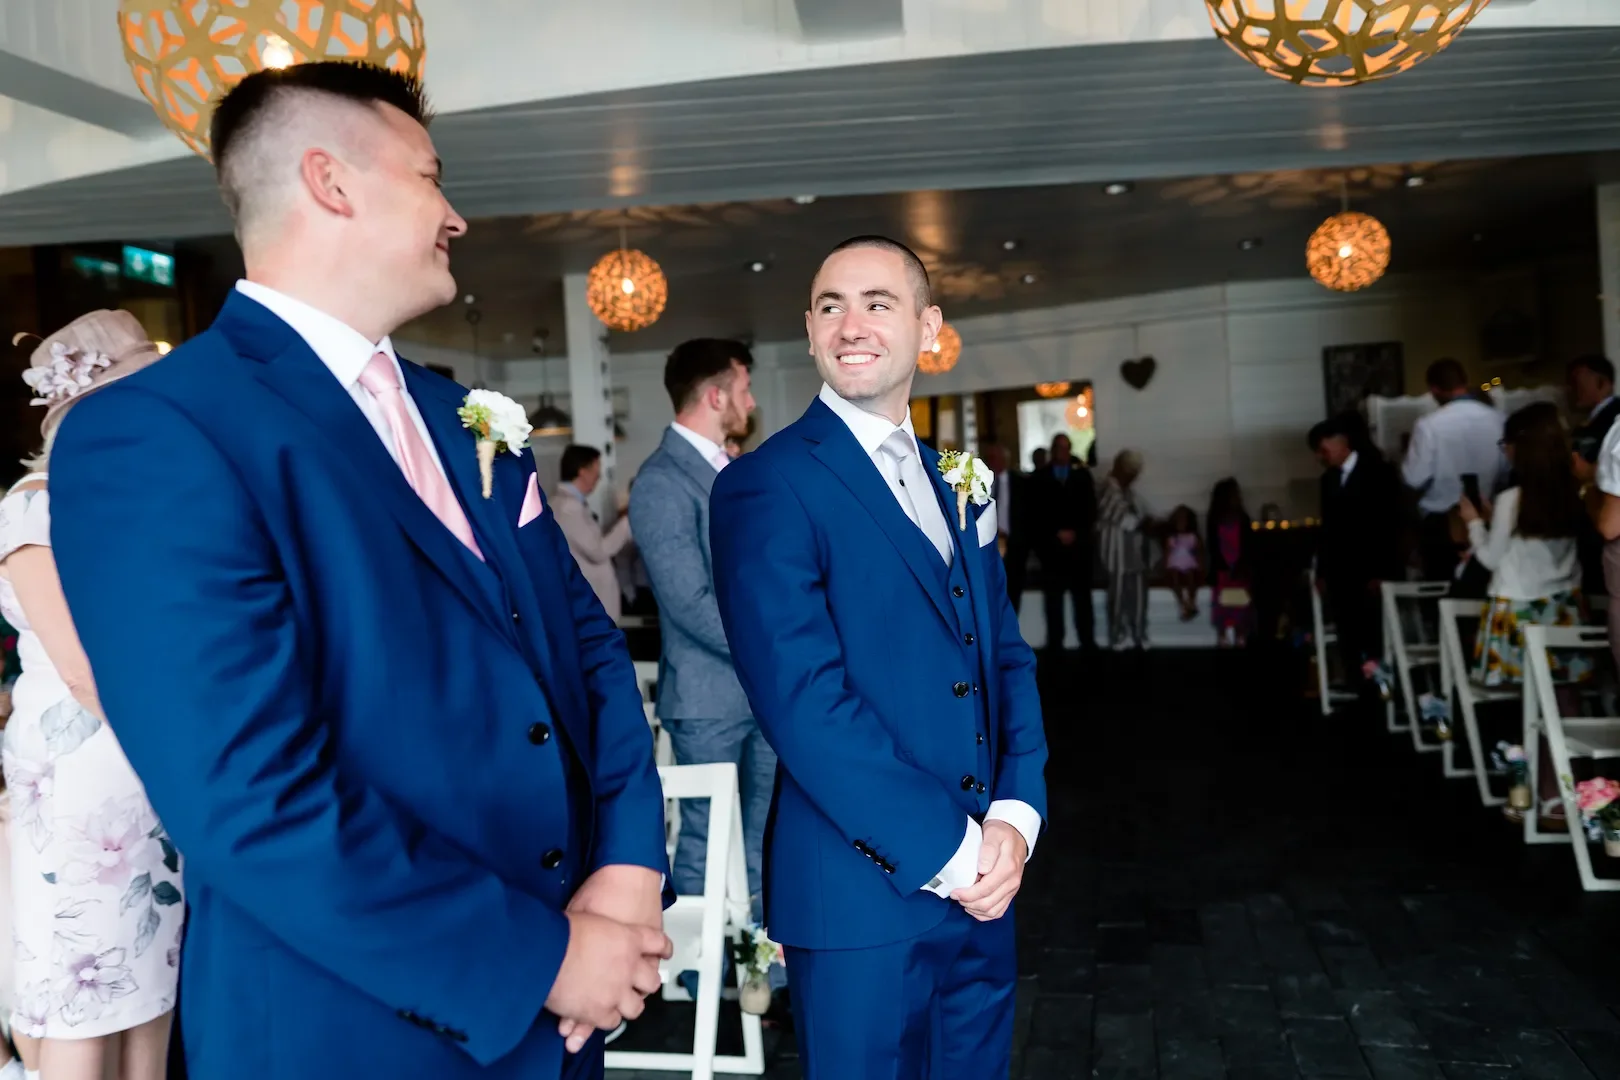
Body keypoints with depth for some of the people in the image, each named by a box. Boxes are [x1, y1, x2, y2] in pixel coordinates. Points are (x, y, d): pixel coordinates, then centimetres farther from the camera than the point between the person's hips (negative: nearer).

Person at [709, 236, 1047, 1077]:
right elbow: (805, 700, -19)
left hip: (983, 883, 6)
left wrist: (1015, 815, -7)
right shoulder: (766, 485, -12)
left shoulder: (953, 481, 10)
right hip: (863, 894, -6)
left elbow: (1006, 656, 8)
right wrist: (946, 850, -17)